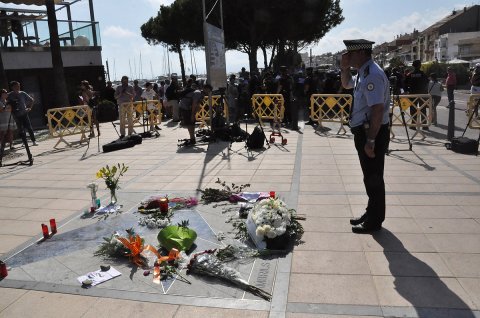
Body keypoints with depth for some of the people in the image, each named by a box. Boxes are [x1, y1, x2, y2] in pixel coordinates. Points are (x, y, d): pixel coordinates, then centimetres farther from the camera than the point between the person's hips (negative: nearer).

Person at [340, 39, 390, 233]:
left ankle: (374, 222, 17)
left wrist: (371, 140, -27)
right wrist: (344, 68, 13)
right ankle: (371, 215, 35)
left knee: (373, 178, 2)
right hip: (364, 131, 10)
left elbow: (378, 109, -26)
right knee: (370, 176, 19)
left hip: (373, 132, -10)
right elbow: (346, 85, 32)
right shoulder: (363, 73, 11)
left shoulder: (372, 75, -19)